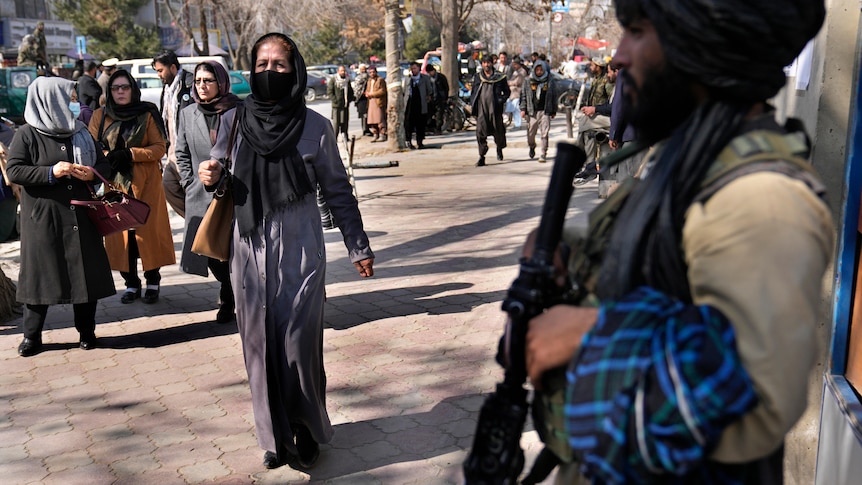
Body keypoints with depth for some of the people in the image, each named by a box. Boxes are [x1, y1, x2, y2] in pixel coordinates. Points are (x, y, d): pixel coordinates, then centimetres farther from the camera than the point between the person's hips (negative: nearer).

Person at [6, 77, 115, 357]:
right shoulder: (27, 135, -3)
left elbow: (103, 163, 13)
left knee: (86, 273, 5)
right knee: (40, 274, 2)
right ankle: (32, 336, 15)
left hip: (80, 218, 4)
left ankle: (86, 331, 18)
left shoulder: (80, 132, 10)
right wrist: (51, 172, -19)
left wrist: (92, 173, -9)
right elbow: (13, 171, -8)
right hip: (42, 219, -4)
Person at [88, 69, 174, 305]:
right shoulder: (99, 116, 8)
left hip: (146, 183, -2)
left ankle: (152, 282, 8)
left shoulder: (147, 114, 1)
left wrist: (129, 154, -16)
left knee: (148, 230, -4)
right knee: (119, 232, 0)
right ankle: (131, 283, 10)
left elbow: (159, 148, -4)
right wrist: (109, 158, -14)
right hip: (114, 183, 2)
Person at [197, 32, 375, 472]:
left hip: (300, 251, -2)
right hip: (249, 250, 3)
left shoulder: (315, 127, -2)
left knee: (298, 345, -3)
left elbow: (338, 191, 5)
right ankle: (276, 435, 23)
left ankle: (307, 432, 18)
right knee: (260, 344, 7)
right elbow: (220, 177, 15)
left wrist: (358, 247, 6)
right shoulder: (234, 122, 3)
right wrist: (211, 175, -10)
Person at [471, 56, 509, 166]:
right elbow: (473, 92, 17)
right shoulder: (477, 77, 12)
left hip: (495, 108, -1)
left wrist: (501, 100, -6)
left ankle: (499, 149, 39)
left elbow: (507, 92, 10)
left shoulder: (499, 77, 5)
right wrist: (472, 105, 7)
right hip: (481, 108, 1)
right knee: (480, 132, -9)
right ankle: (481, 157, -6)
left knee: (498, 131, 9)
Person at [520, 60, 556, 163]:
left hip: (545, 111, -1)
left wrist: (553, 111, 11)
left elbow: (553, 96, 11)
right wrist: (523, 108, 0)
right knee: (531, 133, 9)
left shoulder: (549, 81, 6)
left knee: (544, 134, -7)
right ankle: (532, 147, 39)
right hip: (532, 111, 1)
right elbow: (523, 95, 9)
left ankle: (543, 154, -2)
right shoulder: (528, 81, 6)